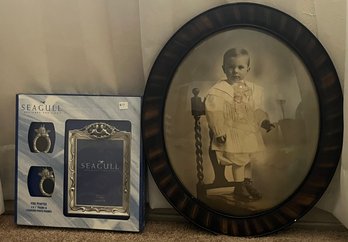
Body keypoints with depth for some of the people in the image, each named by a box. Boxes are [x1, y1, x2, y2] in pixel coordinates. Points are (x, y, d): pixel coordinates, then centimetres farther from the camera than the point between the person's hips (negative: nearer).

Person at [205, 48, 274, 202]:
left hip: (249, 132, 6)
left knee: (249, 159, 17)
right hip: (231, 133, -6)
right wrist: (219, 131, -19)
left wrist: (264, 121, 2)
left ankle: (248, 183, 36)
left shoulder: (253, 89, 5)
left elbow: (257, 110, 15)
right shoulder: (218, 90, -14)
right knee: (238, 160, -3)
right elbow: (214, 113, -16)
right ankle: (239, 189, 14)